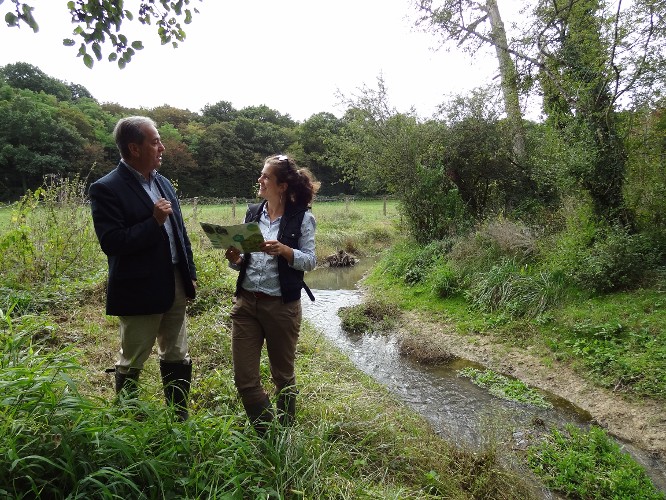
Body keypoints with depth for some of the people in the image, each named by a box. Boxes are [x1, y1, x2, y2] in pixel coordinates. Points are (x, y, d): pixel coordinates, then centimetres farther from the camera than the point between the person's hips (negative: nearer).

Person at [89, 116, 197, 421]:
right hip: (139, 291, -7)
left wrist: (190, 275, 12)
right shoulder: (107, 189, -13)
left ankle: (179, 419, 30)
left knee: (177, 358, 15)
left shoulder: (163, 182, 9)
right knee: (131, 362, 10)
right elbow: (111, 243, -21)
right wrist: (154, 221, -22)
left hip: (174, 286, 7)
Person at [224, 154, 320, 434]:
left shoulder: (302, 217, -6)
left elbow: (310, 262, -6)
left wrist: (284, 250, -23)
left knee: (283, 376, 13)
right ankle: (267, 434, 27)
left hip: (282, 306, -4)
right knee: (244, 379, 5)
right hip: (246, 303, 4)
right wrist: (235, 259, -9)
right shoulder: (252, 213, 7)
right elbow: (244, 261, 13)